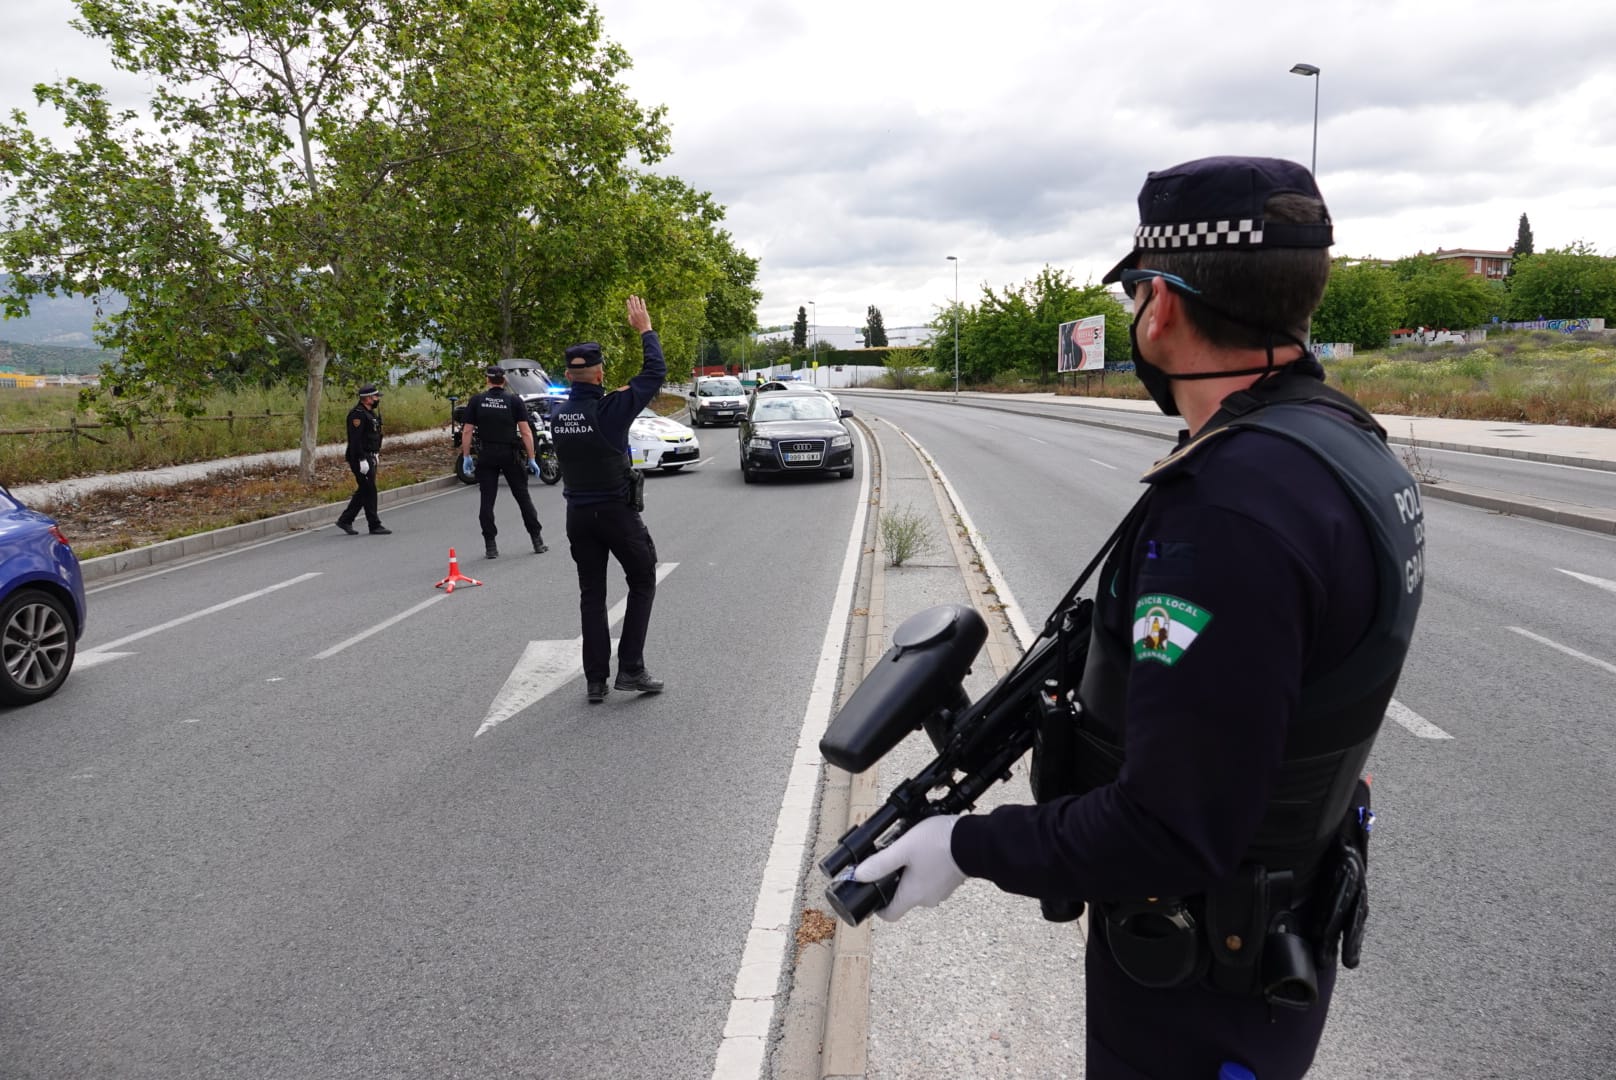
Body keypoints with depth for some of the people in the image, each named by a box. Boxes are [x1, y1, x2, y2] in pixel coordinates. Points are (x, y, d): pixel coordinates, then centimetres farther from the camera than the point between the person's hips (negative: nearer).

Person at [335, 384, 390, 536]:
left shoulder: (370, 413, 15)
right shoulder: (358, 414, -17)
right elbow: (355, 439, -22)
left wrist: (374, 456, 22)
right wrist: (362, 460, -25)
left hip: (369, 458, 10)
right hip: (361, 459, -10)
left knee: (364, 491, 14)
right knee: (369, 491, -5)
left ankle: (345, 520, 21)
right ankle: (375, 526, 1)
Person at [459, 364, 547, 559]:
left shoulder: (476, 401, 1)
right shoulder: (515, 401, -2)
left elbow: (467, 431, -1)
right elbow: (526, 431, -7)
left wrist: (466, 457, 7)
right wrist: (531, 459, -3)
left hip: (486, 455, 0)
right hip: (511, 455, 0)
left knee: (487, 500, 4)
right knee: (523, 497, 7)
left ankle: (490, 545, 2)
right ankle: (537, 541, 10)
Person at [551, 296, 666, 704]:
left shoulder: (558, 413, -1)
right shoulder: (611, 409, -17)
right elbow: (655, 372, -9)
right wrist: (645, 329, 2)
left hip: (578, 514, 5)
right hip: (616, 511, -5)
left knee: (592, 594, 11)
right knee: (642, 582, 11)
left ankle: (595, 680, 11)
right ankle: (630, 668, 4)